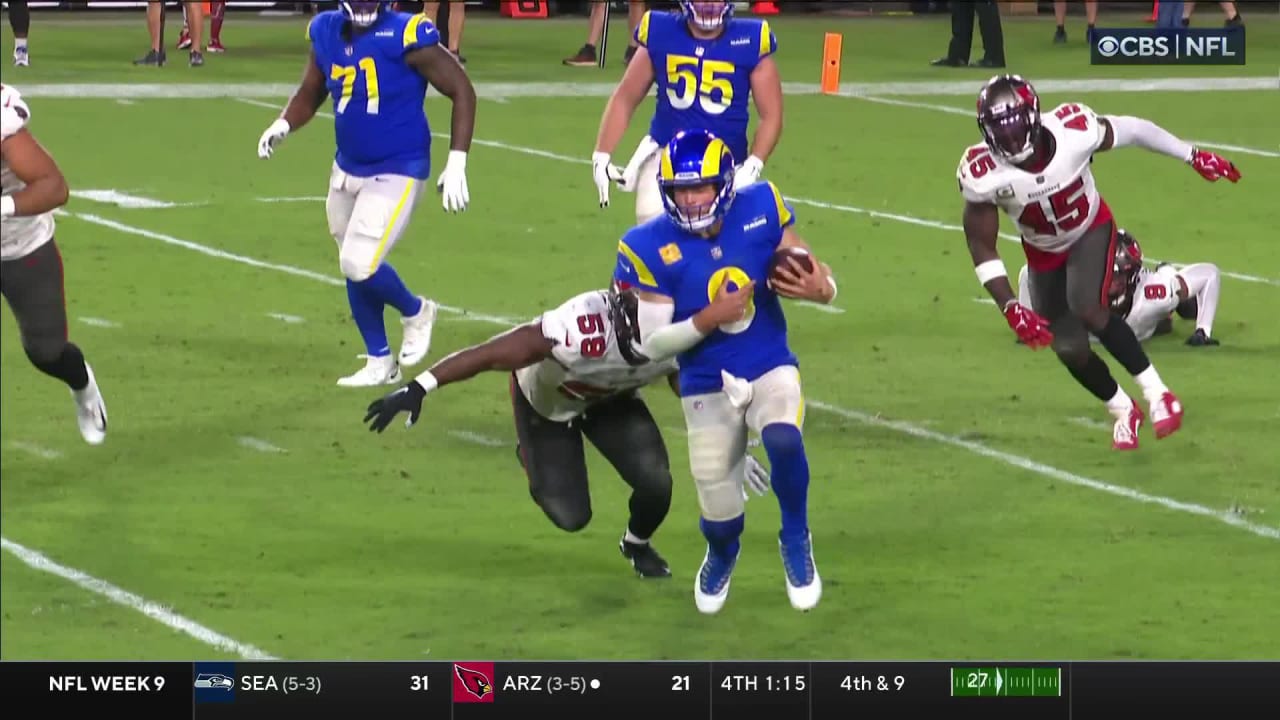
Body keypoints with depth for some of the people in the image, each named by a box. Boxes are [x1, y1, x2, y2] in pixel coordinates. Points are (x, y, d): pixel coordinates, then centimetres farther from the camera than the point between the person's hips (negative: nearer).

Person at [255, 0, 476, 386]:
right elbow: (310, 95, 15)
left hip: (395, 173, -6)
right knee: (354, 267, 12)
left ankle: (415, 312, 15)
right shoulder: (326, 33, -1)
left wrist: (456, 164, -16)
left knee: (360, 264, -15)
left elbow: (462, 91, -13)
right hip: (348, 169, 6)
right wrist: (282, 126, -6)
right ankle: (380, 363, 29)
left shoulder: (404, 36, -20)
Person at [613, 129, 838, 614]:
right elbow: (652, 343, -13)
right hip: (707, 387, 0)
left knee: (783, 442, -31)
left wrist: (818, 289, -25)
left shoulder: (760, 211, -11)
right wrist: (708, 319, -29)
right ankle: (721, 556, 42)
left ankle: (796, 539, -1)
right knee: (716, 499, 1)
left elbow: (816, 275, 0)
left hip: (771, 369, 0)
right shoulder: (652, 249, -15)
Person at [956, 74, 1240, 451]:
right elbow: (981, 247, -20)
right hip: (1045, 252, 2)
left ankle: (1157, 394, -15)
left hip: (1091, 230, -2)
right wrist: (1010, 308, -30)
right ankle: (1123, 411, 29)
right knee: (1069, 349, 2)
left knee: (1087, 309, -27)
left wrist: (1194, 156, -1)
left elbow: (1132, 130, -12)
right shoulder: (983, 173, -30)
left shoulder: (1072, 130, -33)